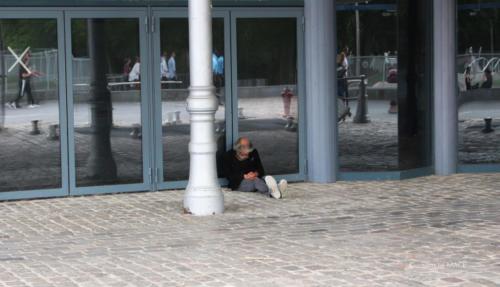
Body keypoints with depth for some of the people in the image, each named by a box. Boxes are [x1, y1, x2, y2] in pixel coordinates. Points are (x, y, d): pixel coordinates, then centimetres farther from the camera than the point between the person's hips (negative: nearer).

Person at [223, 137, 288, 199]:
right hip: (238, 183, -4)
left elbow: (261, 170, 12)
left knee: (265, 178, -30)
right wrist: (244, 176, -21)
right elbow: (228, 176, -9)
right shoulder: (228, 156, -3)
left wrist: (256, 173, -13)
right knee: (255, 180, -35)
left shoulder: (254, 153, 10)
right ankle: (272, 191, -66)